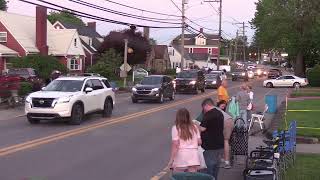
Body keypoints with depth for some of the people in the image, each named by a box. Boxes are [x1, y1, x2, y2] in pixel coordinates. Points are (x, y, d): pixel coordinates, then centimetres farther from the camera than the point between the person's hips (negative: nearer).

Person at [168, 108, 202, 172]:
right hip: (193, 158, 3)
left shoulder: (176, 128, -6)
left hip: (180, 159, -3)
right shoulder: (194, 127, 6)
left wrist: (171, 160, -7)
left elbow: (175, 145, -11)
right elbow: (199, 142, 6)